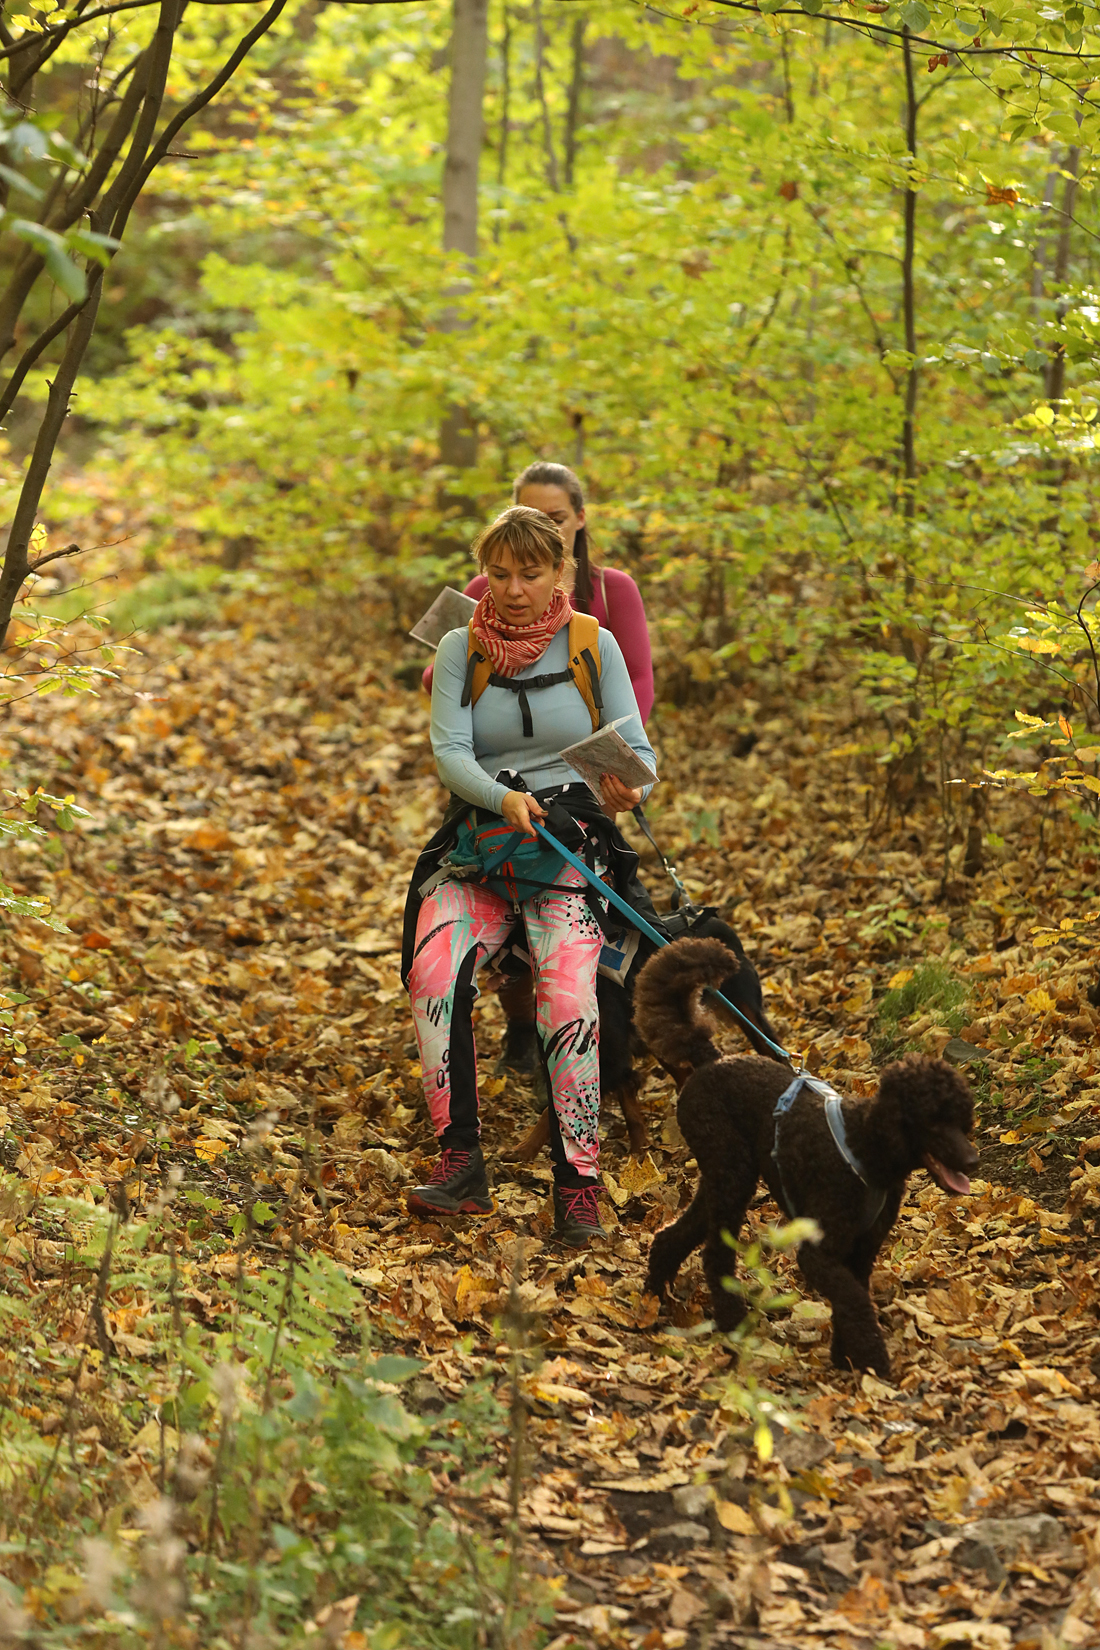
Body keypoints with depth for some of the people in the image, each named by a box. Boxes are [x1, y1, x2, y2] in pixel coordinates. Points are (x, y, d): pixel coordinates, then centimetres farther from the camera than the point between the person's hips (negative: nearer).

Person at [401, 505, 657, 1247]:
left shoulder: (594, 645, 4)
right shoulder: (462, 648, 6)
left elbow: (637, 749, 1)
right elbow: (450, 752, -5)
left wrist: (629, 785, -24)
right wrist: (501, 796, -26)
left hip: (572, 833, -1)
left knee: (568, 997, -26)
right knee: (435, 973, -27)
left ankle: (579, 1184, -19)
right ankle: (462, 1163, -23)